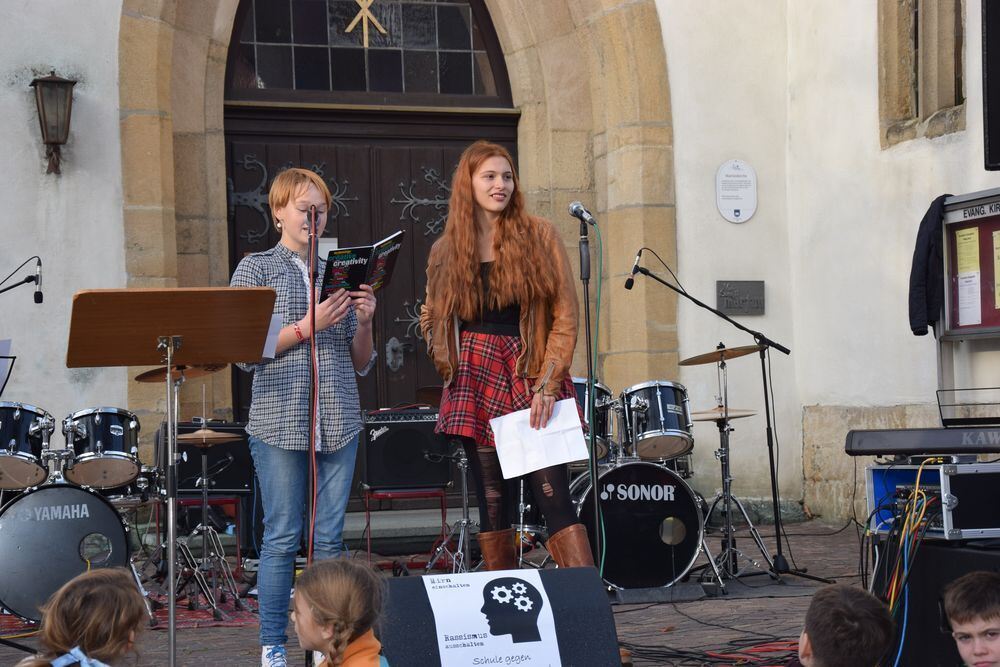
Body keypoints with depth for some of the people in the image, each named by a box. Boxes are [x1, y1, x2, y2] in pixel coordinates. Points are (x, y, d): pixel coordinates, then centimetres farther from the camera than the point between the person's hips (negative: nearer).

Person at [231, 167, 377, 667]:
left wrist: (363, 323, -4)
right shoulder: (256, 268, 4)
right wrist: (306, 328, -14)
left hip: (339, 421, 4)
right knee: (282, 537, -2)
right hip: (280, 420, -4)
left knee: (329, 538, 5)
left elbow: (361, 364, 15)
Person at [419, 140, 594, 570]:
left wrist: (547, 386, -10)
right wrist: (445, 358, 3)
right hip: (475, 382, 3)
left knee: (552, 494, -12)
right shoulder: (445, 251, 11)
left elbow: (565, 318, -1)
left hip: (531, 378, -3)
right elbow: (432, 317, 24)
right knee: (492, 500, 4)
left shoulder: (539, 237, 3)